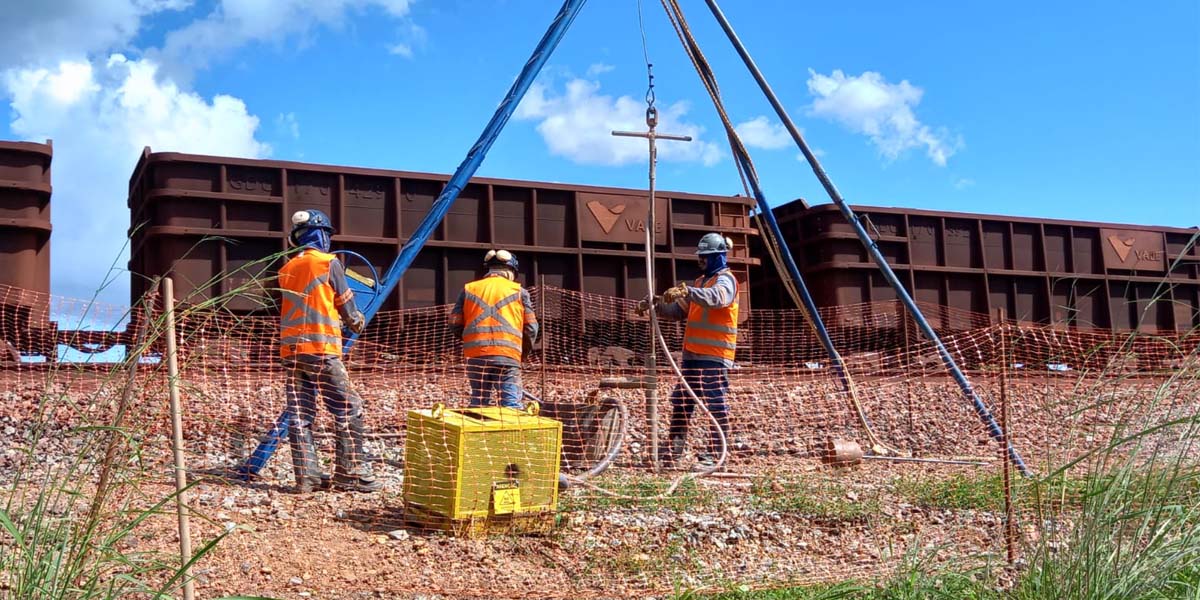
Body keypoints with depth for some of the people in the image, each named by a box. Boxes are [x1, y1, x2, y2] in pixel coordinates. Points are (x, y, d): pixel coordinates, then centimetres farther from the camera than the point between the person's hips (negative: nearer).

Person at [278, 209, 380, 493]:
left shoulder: (286, 269, 14)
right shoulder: (329, 263, -2)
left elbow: (295, 307, 17)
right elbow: (346, 305, 3)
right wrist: (358, 323, 25)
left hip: (291, 349, 6)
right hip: (321, 348, -6)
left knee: (300, 414, 6)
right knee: (348, 409, 0)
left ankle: (306, 475, 6)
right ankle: (350, 472, -1)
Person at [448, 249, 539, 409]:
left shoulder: (469, 289, 14)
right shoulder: (519, 291, 9)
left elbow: (455, 324, 11)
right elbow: (531, 329, 7)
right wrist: (523, 351, 24)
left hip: (476, 355, 3)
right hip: (507, 356, -3)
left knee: (478, 405, 12)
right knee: (512, 406, -5)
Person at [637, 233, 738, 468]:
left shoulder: (725, 280, -5)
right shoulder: (701, 282, 22)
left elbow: (716, 297, -30)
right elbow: (678, 311, 23)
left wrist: (687, 291, -44)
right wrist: (656, 304, 5)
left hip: (714, 355, -9)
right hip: (692, 353, 9)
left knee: (716, 403, -7)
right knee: (681, 401, 8)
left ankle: (715, 453, -2)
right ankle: (674, 449, 14)